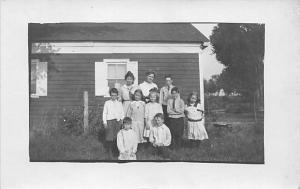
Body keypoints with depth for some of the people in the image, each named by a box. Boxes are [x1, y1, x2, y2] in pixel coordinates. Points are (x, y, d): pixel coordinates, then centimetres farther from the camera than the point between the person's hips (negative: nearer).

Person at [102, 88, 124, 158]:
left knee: (116, 137, -1)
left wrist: (121, 120, 2)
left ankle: (114, 151, 9)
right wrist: (104, 122, -1)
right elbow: (104, 113, 4)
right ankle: (109, 152, 4)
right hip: (109, 121, -2)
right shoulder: (107, 103, 4)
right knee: (109, 137, -5)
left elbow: (122, 113, 14)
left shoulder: (119, 103, 11)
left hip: (118, 121, 2)